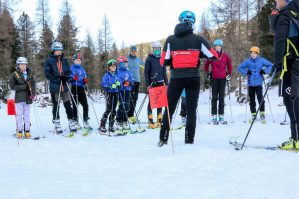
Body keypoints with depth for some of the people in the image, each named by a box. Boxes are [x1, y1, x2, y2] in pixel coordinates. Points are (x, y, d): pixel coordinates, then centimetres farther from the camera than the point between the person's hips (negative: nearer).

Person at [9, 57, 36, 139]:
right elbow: (12, 86, -5)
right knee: (19, 115, -2)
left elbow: (33, 84, 8)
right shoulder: (14, 75, 1)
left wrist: (33, 93, -10)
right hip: (19, 97, -3)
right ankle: (19, 131, 2)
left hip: (28, 97, 3)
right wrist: (24, 86, -13)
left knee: (27, 115, 6)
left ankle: (27, 131, 10)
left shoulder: (30, 74, 10)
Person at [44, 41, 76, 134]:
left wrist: (66, 77, -8)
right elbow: (47, 73, -7)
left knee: (68, 104, 0)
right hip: (54, 86, -3)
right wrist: (57, 78, -19)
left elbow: (69, 71, 14)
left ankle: (72, 123, 4)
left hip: (64, 86, 3)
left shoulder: (64, 60, 12)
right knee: (56, 106, 6)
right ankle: (56, 123, 15)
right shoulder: (49, 60, -1)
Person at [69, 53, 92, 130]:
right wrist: (73, 78, -23)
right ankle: (76, 123, 4)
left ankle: (86, 122, 5)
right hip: (74, 88, -4)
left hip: (81, 88, 5)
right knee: (75, 106, -2)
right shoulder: (71, 68, 2)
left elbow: (85, 78, 19)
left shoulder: (82, 69, 17)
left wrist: (85, 80, -3)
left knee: (85, 105, -2)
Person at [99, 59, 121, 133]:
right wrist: (111, 85, -22)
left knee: (113, 110, 7)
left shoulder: (116, 75, 13)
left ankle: (111, 126, 14)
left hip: (116, 93, 5)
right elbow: (103, 84, -12)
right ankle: (102, 126, -7)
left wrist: (118, 84, -8)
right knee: (108, 110, -11)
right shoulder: (107, 75, -3)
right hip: (109, 93, -5)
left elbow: (119, 82, 14)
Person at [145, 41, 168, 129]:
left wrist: (166, 83, 10)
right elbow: (146, 72, -3)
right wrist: (147, 84, -10)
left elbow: (164, 72, 16)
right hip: (152, 83, -4)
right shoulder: (149, 59, -1)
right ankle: (150, 121, -3)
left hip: (160, 83, 4)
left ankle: (159, 120, 13)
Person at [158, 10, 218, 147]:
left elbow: (164, 62, -2)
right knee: (191, 109, 7)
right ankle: (189, 139, 5)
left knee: (169, 108, 10)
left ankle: (163, 138, 9)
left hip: (176, 78, 0)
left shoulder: (170, 40, -2)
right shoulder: (198, 39, -3)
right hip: (193, 78, 0)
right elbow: (214, 56, 2)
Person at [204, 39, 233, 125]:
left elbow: (229, 66, 16)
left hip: (223, 78, 1)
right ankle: (214, 117, 0)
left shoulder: (226, 56, 4)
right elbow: (206, 65, 9)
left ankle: (221, 116, 7)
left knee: (221, 97, 4)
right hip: (214, 78, -1)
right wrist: (207, 73, -1)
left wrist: (229, 74, 6)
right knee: (214, 97, -1)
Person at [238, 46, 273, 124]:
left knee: (260, 98, -12)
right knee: (252, 100, 8)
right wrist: (246, 72, -5)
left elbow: (270, 65, 8)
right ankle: (253, 114, 17)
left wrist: (265, 71, -5)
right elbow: (239, 67, 8)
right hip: (250, 83, 2)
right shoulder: (248, 61, 1)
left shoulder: (261, 60, 0)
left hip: (258, 83, -2)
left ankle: (262, 114, -1)